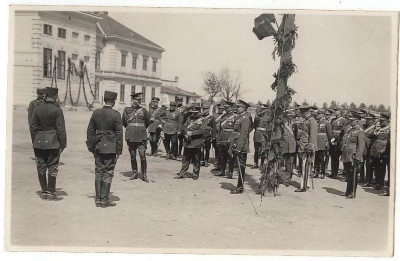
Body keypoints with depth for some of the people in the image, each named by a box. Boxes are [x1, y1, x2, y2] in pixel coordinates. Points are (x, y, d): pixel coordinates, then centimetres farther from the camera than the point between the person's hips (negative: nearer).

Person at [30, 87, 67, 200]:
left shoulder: (37, 109, 3)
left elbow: (33, 127, 7)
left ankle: (44, 191, 16)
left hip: (39, 142, 4)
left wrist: (34, 142, 16)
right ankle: (51, 192, 6)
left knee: (41, 167, 11)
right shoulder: (57, 110, -10)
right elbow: (61, 129, -11)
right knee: (52, 167, 3)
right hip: (52, 142, -4)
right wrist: (63, 144, -3)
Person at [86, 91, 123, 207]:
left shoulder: (96, 113, 2)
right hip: (111, 147, -4)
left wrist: (90, 145, 14)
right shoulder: (116, 115, -10)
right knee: (108, 173, 4)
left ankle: (98, 198, 15)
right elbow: (119, 133, -9)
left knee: (98, 172, 12)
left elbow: (90, 130, 6)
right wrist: (119, 149, -1)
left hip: (98, 146, 4)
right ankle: (104, 199, 4)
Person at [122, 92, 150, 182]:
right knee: (132, 156, 6)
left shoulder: (143, 110, 4)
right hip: (130, 137, 1)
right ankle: (134, 173, 20)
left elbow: (148, 122, 17)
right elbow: (124, 123, 17)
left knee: (142, 155, -6)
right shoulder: (127, 110, 4)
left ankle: (144, 175, 2)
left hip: (141, 137, -1)